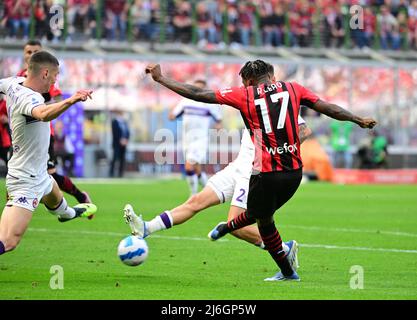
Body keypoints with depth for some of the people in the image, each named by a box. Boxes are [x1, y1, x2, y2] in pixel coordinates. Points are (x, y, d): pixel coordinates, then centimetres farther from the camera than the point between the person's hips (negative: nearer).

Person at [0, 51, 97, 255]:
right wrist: (70, 101, -68)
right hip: (26, 182, -11)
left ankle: (66, 213, 75)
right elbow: (44, 114, -55)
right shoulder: (29, 98, -32)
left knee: (55, 200, 43)